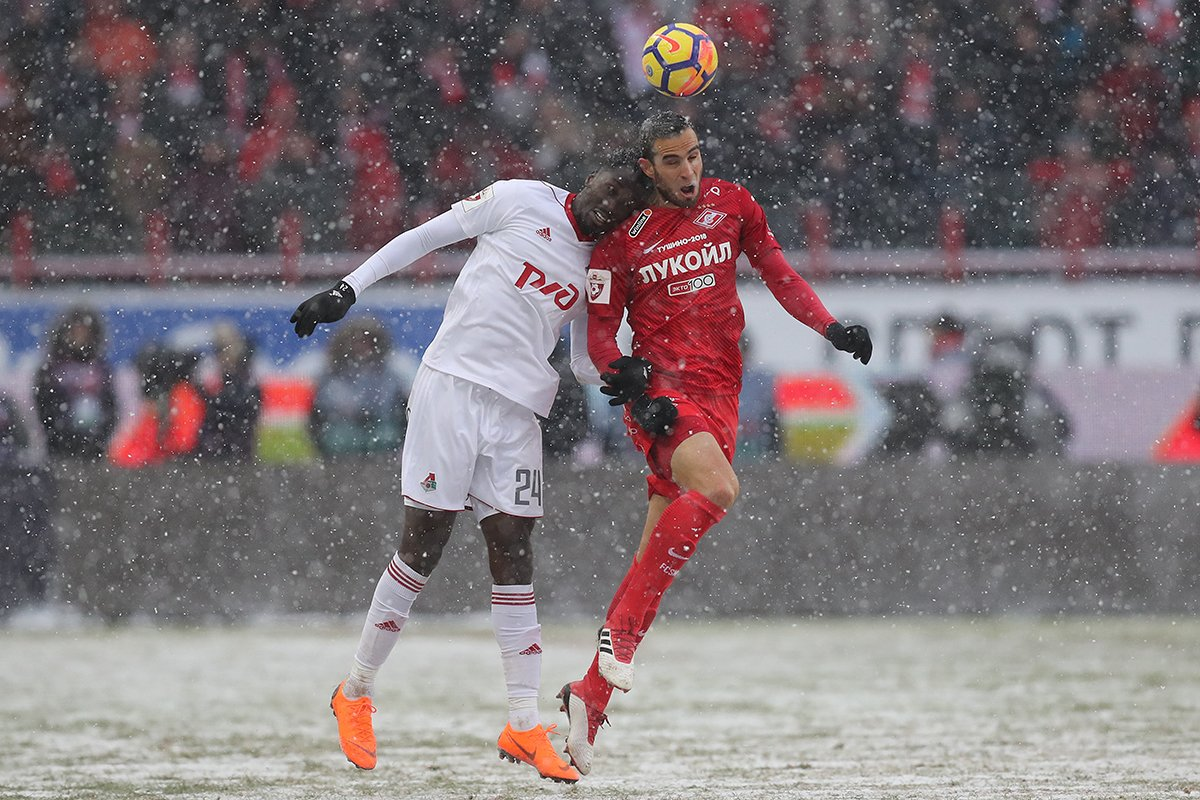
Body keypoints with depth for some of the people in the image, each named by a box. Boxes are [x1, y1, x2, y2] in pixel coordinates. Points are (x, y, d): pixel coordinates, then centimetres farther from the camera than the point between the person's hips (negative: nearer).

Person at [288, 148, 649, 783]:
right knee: (423, 547, -4)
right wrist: (347, 290, 0)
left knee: (513, 554, -1)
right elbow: (424, 237, 5)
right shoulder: (523, 201, 0)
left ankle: (523, 727, 0)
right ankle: (356, 693, 11)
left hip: (517, 409, 4)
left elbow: (585, 362, 15)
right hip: (452, 385, -4)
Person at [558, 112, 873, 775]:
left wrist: (831, 329, 1)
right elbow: (600, 326, 4)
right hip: (660, 390, -4)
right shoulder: (624, 233, -1)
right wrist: (621, 370, -15)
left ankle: (591, 694, 8)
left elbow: (778, 275, 15)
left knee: (654, 555, 2)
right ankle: (620, 633, -26)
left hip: (717, 393, 4)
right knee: (718, 488, -32)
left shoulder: (730, 205, 8)